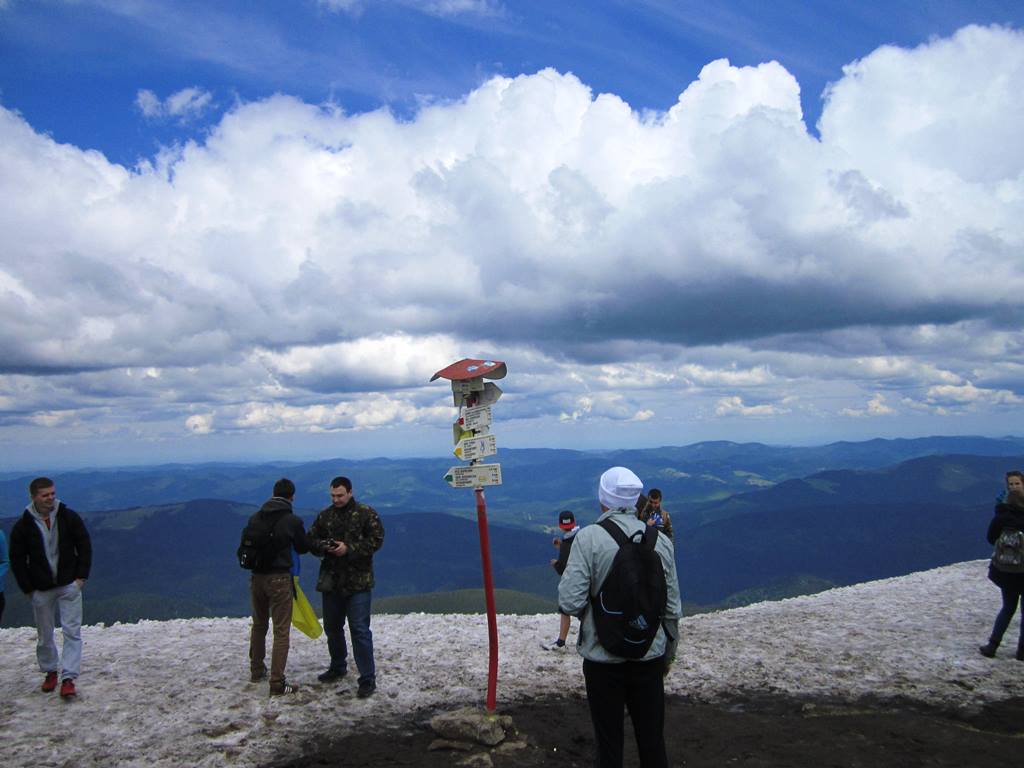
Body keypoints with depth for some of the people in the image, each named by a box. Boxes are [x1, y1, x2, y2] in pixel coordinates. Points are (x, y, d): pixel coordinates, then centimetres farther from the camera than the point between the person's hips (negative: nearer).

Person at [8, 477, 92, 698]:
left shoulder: (69, 517, -5)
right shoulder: (23, 526, -6)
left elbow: (85, 546, 2)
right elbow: (17, 560, 1)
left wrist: (81, 577, -3)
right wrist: (28, 589, -2)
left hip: (69, 585, 0)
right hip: (41, 589, 1)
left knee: (72, 631, -6)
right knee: (44, 634, 13)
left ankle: (68, 678, -3)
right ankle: (50, 671, 33)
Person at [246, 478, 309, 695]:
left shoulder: (255, 518, 0)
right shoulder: (293, 520, -12)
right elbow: (303, 548, 2)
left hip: (257, 577, 5)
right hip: (279, 578, -5)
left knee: (259, 625, 23)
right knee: (281, 631, 0)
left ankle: (257, 670, 37)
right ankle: (277, 683, -1)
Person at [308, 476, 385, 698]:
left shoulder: (366, 513, -6)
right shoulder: (324, 515, 8)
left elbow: (376, 540, -12)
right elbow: (311, 540, 11)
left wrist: (349, 548, -20)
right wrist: (323, 546, -12)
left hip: (358, 582, -6)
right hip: (331, 580, 6)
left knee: (360, 629, -8)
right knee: (331, 626, 19)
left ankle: (368, 679, -2)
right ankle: (337, 667, 39)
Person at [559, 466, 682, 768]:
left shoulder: (588, 537, -14)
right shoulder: (660, 540, -3)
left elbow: (570, 603, -19)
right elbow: (672, 608, 3)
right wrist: (668, 653, 18)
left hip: (603, 657, -3)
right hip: (650, 656, 3)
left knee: (609, 741, 12)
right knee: (652, 738, 15)